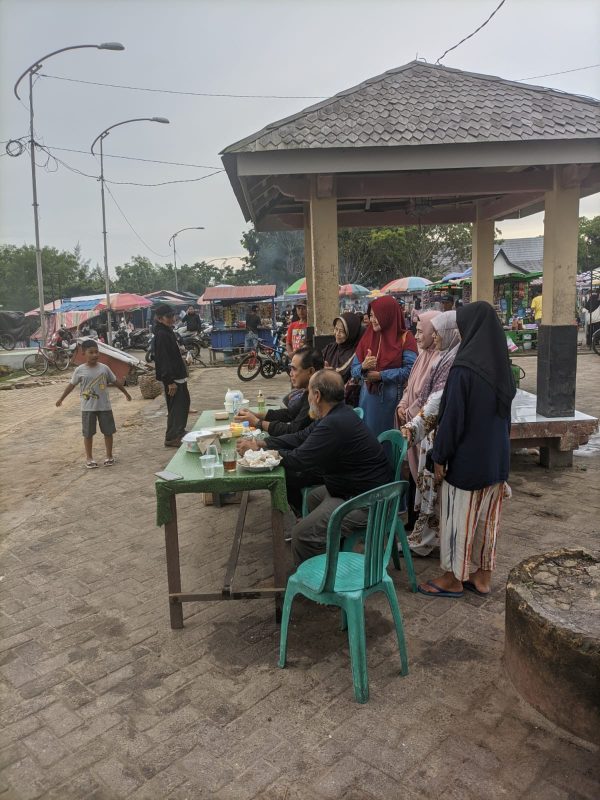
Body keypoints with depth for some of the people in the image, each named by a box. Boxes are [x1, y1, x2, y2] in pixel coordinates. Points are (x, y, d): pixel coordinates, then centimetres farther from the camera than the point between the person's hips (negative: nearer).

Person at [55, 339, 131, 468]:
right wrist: (61, 399, 11)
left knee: (108, 431, 6)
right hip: (88, 408, -1)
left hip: (104, 406, 1)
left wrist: (126, 393, 17)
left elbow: (115, 381, 9)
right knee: (88, 433, 6)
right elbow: (71, 385, 7)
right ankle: (89, 458, 19)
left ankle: (109, 456, 20)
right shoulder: (80, 370, -4)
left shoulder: (104, 368, -2)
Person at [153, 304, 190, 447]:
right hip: (171, 378, -10)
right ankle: (171, 437, 2)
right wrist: (170, 381, -26)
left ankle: (180, 431, 32)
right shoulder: (161, 334, -18)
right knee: (176, 406, -5)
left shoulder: (168, 331, 14)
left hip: (178, 375, 10)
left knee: (184, 402, 19)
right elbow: (163, 359, -23)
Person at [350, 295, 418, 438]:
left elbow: (410, 370, -13)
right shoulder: (367, 337, 10)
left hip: (394, 399, -4)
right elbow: (354, 369, 9)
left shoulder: (405, 338, -2)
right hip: (369, 398, 4)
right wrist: (363, 367, -13)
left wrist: (381, 375, -15)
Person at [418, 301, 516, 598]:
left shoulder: (464, 367, -21)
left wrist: (439, 457, -9)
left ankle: (455, 578, 20)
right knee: (487, 517, 16)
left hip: (467, 457, -7)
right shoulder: (500, 363, 3)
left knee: (459, 517, 7)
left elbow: (452, 417, -19)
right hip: (497, 455, 7)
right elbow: (505, 409, 12)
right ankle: (483, 576, 27)